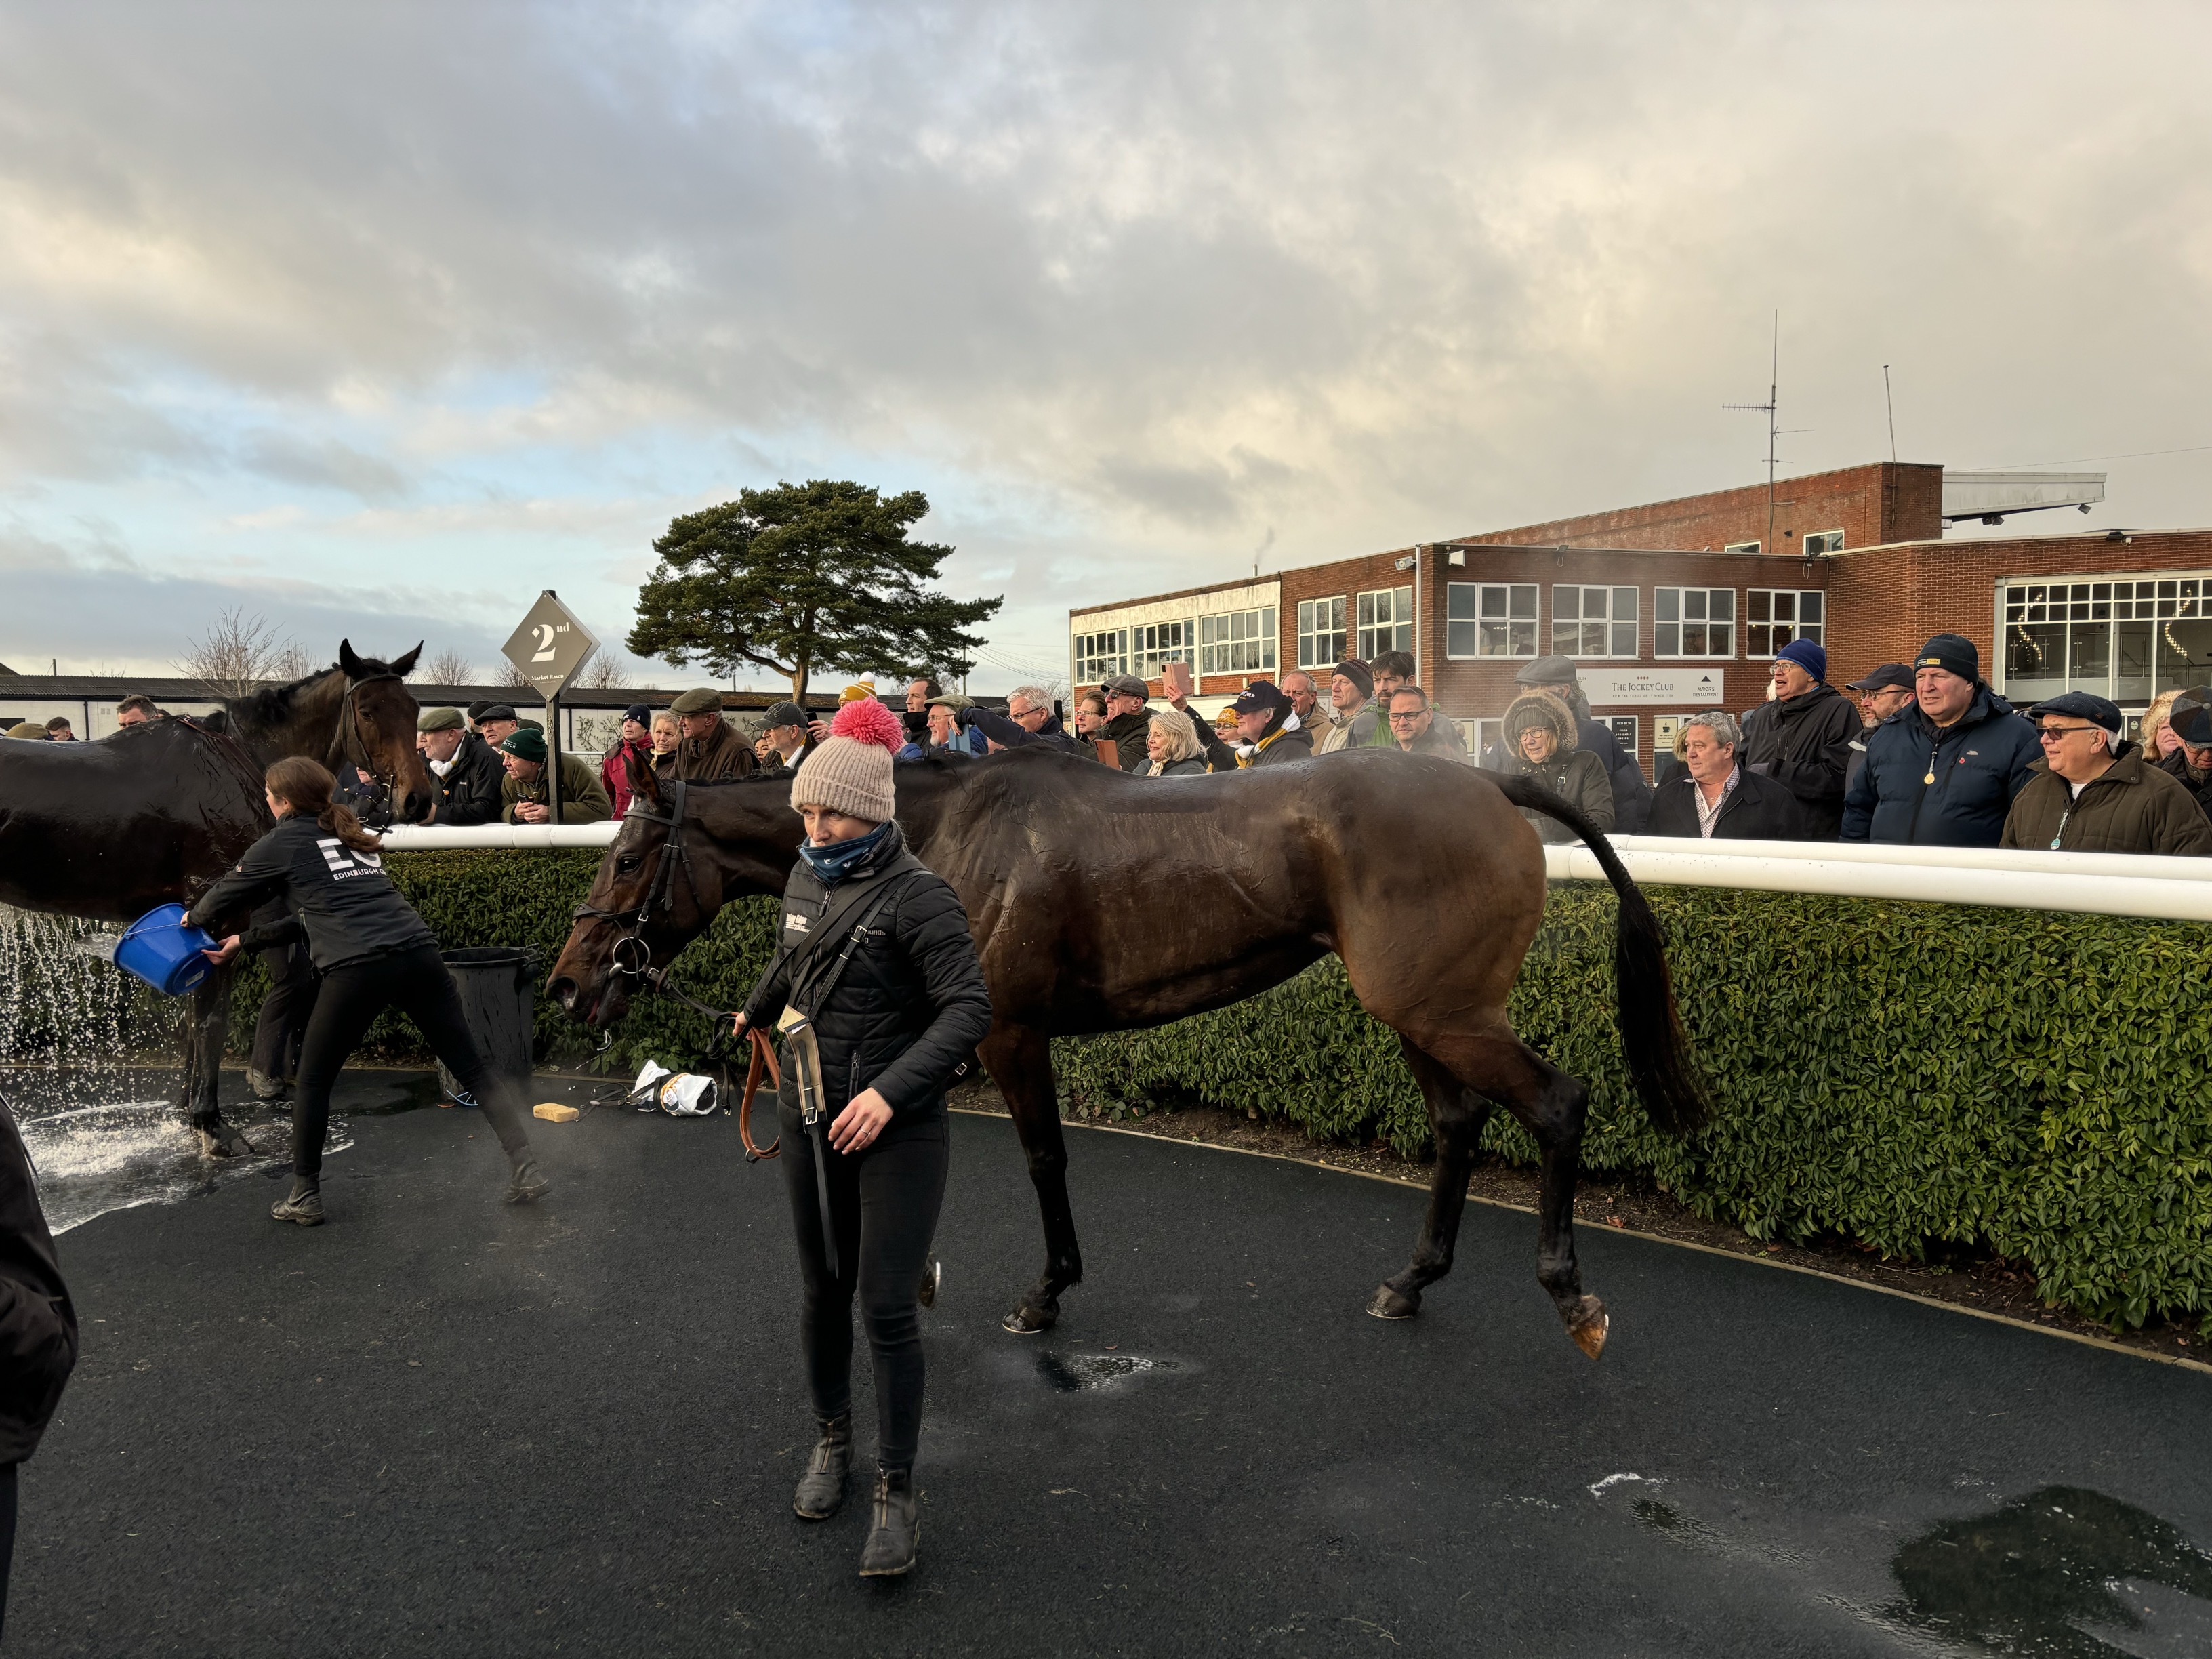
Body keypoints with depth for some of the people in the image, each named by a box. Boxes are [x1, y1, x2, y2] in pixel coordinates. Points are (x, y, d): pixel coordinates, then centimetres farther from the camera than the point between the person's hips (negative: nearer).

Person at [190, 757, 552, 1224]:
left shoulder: (282, 842, 9)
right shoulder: (347, 835, 28)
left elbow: (225, 896, 21)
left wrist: (194, 918, 43)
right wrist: (245, 942, 39)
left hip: (358, 968, -5)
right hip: (419, 953, 6)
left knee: (313, 1080, 14)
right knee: (471, 1065, 7)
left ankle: (305, 1196, 20)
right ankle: (525, 1168, 5)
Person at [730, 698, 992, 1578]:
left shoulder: (917, 894, -16)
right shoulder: (806, 879, 5)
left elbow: (969, 1009, -21)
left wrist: (891, 1090, -30)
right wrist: (755, 1013, 44)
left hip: (897, 1127, -6)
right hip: (810, 1117, 6)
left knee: (886, 1307, -4)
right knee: (822, 1290, 16)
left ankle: (897, 1495, 10)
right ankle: (831, 1440, 38)